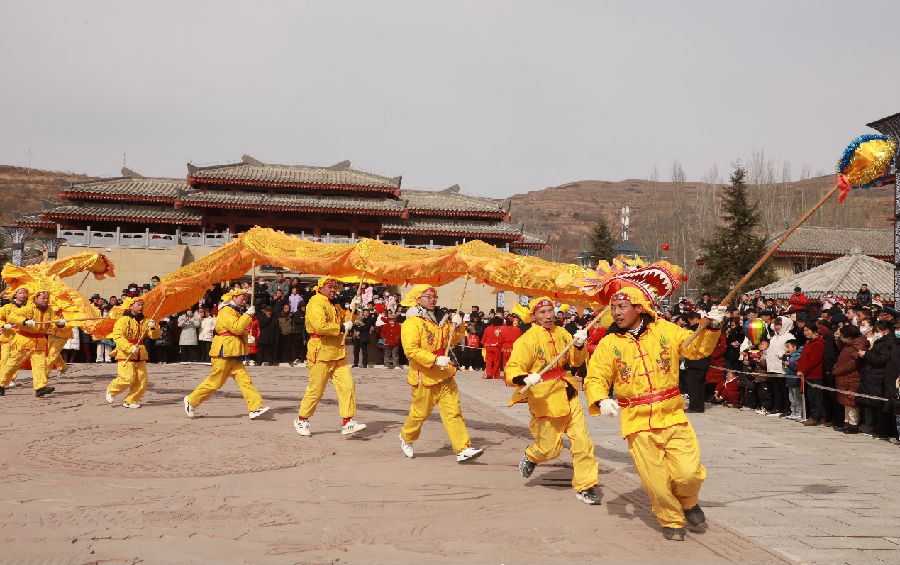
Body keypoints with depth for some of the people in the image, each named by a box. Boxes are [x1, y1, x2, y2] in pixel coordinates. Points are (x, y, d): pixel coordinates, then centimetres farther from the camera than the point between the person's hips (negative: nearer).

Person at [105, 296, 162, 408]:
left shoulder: (144, 321, 14)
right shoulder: (123, 320, -5)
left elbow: (154, 335, 9)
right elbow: (117, 337, -15)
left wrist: (153, 328, -14)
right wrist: (130, 348, -26)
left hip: (140, 356, 6)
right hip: (126, 356, -6)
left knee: (142, 381, -1)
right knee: (127, 379, -15)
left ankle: (131, 401, 15)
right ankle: (111, 390, 13)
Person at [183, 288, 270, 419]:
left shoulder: (237, 312, 22)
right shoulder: (226, 311, -10)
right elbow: (237, 328, -21)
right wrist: (248, 314, -16)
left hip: (233, 355, 9)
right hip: (223, 354, -9)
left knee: (244, 379, -4)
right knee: (215, 382, -2)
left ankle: (255, 408, -12)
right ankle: (191, 401, 16)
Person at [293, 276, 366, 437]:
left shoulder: (334, 305, 18)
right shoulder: (315, 304, -11)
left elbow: (344, 319, 28)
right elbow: (320, 326, -25)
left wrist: (351, 309, 10)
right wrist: (342, 327, -16)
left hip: (338, 355, 8)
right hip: (321, 354, -8)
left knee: (347, 385, -3)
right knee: (315, 390, 1)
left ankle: (347, 423, -1)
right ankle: (301, 420, 19)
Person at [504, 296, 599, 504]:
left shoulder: (561, 333, 6)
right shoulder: (527, 340, -14)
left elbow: (576, 361, 15)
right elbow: (511, 371, -18)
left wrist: (579, 344, -5)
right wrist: (526, 379, -38)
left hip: (568, 396, 5)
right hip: (545, 400, -5)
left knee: (582, 441, -1)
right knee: (550, 448, 5)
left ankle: (584, 486, 12)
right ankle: (531, 457, 40)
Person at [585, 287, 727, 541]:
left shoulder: (664, 330, 3)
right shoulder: (609, 344, 1)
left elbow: (698, 348, 8)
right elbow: (595, 379, 0)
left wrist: (712, 327, -8)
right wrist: (601, 401, -19)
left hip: (673, 417, 0)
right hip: (638, 423, 0)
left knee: (689, 473, -8)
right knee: (656, 481, 2)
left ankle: (688, 503, 27)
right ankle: (671, 521, 30)